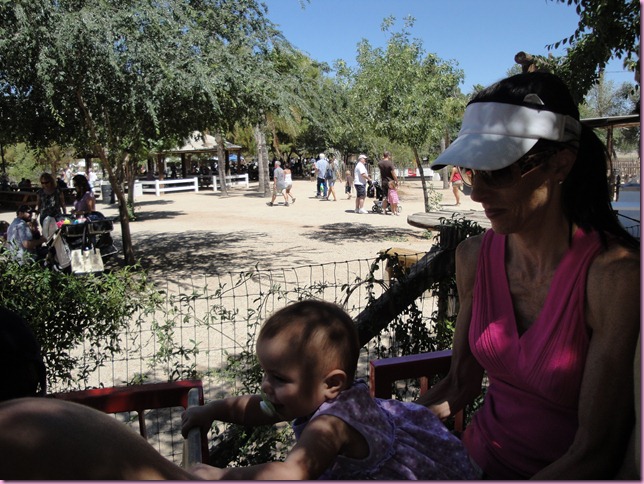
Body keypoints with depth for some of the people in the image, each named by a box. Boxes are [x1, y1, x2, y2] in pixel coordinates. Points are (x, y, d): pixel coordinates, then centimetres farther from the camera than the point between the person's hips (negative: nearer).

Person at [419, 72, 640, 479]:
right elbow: (461, 382, 7)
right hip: (479, 459, 5)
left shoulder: (617, 276, -21)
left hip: (564, 472, -4)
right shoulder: (475, 256, -4)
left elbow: (596, 454, -18)